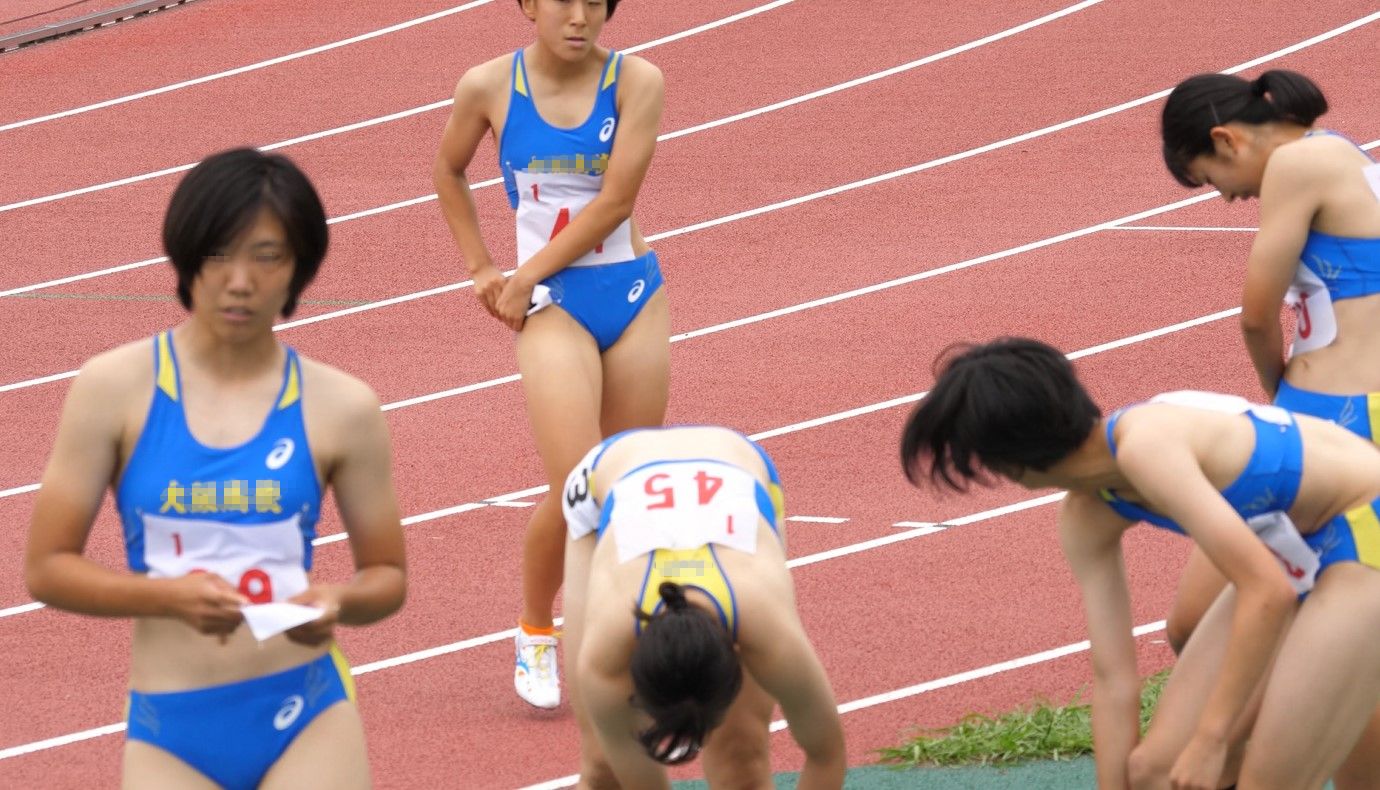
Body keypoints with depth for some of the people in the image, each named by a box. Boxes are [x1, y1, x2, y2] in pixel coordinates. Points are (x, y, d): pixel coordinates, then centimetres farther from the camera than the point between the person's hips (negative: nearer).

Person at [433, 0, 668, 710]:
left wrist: (525, 276, -11)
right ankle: (535, 634, 9)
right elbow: (448, 172, 15)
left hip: (633, 296, 2)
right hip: (552, 306, -2)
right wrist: (481, 269, 10)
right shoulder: (489, 87, -4)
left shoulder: (635, 81, -7)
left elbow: (614, 201, -12)